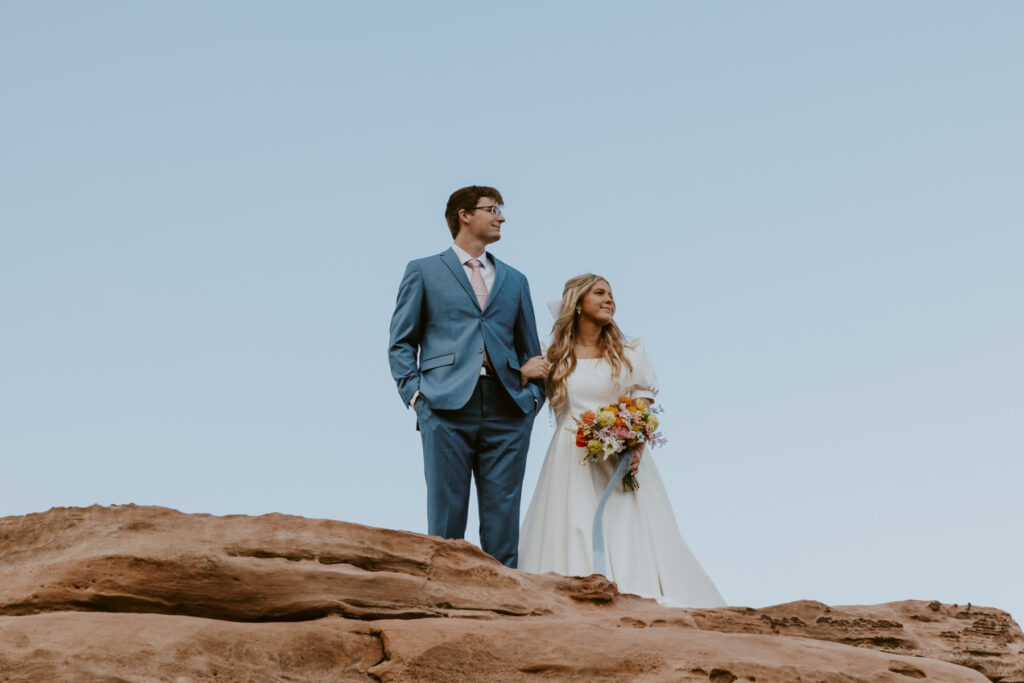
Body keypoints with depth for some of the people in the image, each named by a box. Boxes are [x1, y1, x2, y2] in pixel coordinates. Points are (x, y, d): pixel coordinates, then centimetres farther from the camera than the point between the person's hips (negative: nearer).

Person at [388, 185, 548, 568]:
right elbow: (401, 343, 10)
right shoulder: (423, 272, 13)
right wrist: (414, 393, -5)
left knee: (503, 521, 0)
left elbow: (530, 349, 23)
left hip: (507, 411, 3)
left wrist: (534, 396, 5)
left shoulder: (514, 281, 23)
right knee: (446, 518, -5)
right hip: (447, 407, -3)